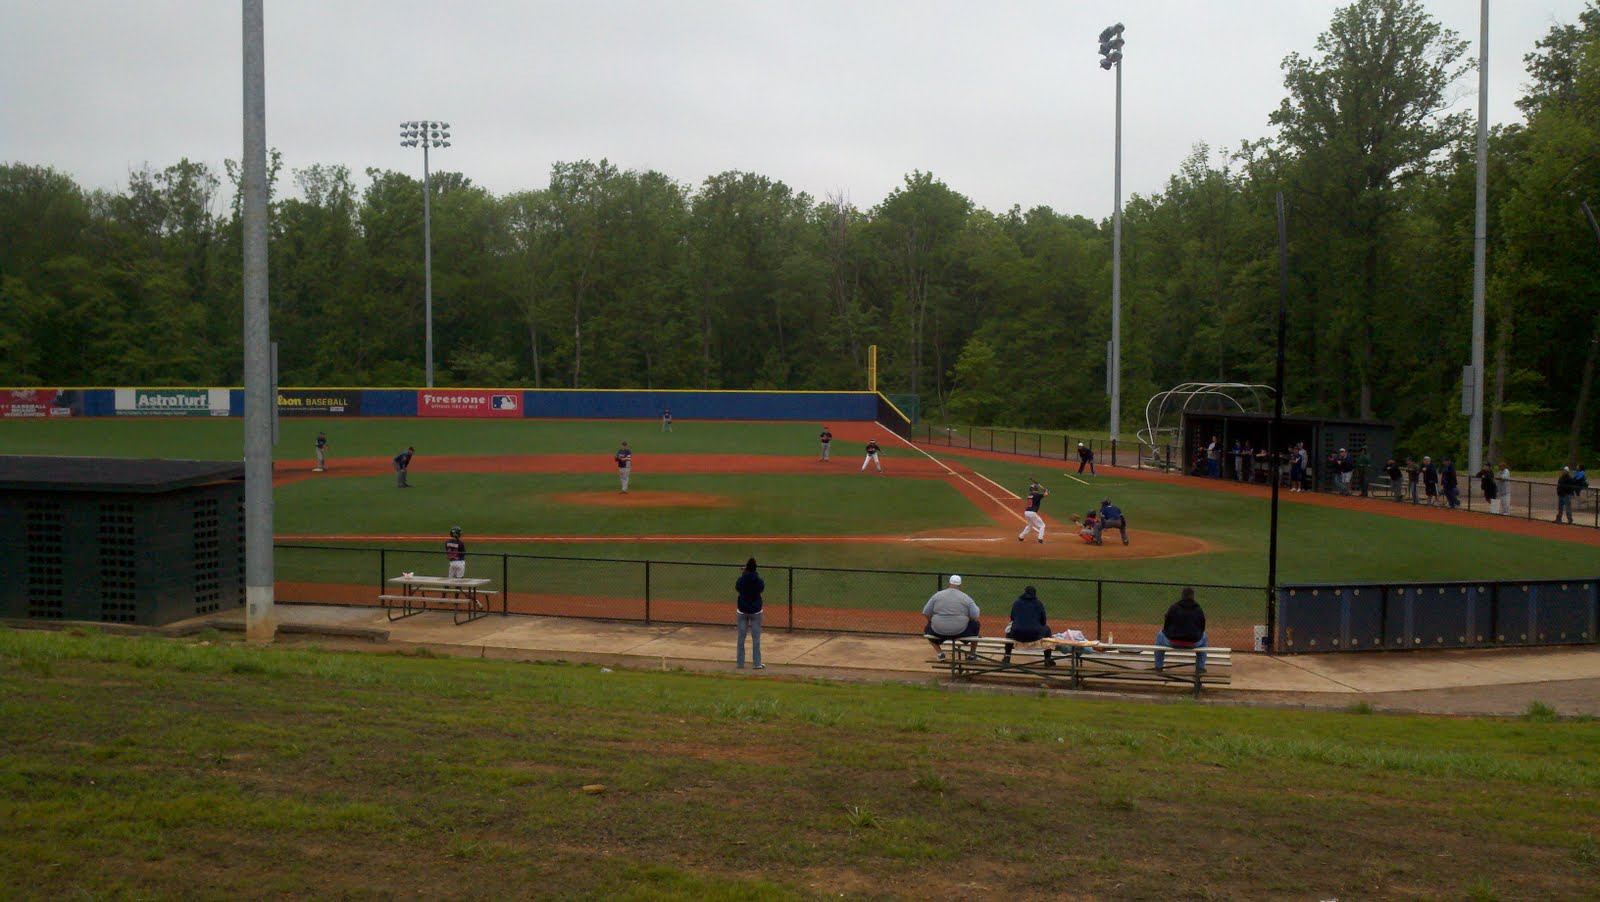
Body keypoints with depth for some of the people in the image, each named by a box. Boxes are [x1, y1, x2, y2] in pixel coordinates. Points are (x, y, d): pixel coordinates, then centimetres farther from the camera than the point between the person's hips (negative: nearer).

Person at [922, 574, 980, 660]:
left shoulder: (937, 595, 4)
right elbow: (975, 616, -3)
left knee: (928, 630, 33)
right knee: (975, 624, 26)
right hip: (960, 631, -1)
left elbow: (926, 613, 3)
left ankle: (940, 652, 14)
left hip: (938, 631, 1)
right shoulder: (966, 597, 1)